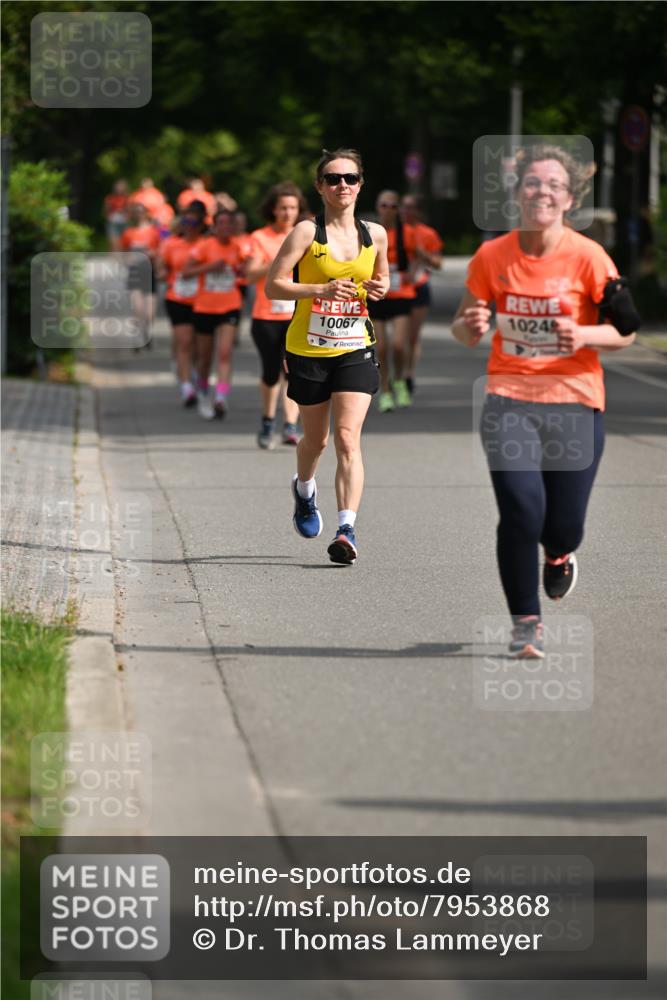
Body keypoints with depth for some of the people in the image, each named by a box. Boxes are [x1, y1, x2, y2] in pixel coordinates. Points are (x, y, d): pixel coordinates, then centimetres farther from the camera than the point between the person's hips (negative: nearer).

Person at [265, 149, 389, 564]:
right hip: (309, 349, -1)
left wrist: (380, 288, -2)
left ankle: (347, 529, -21)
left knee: (348, 439, -14)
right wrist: (322, 289, -22)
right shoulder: (307, 232, -8)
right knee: (316, 438, 15)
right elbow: (273, 284, -9)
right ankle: (304, 490, 49)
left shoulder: (375, 234, 4)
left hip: (356, 349, 1)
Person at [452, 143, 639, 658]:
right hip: (509, 399, 1)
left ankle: (558, 556, 41)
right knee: (522, 512, -14)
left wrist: (585, 336, -20)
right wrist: (471, 327, -13)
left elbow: (626, 331, -1)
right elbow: (465, 330, 10)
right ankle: (526, 623, 5)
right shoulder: (492, 256, -1)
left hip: (574, 402, -1)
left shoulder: (588, 257, -7)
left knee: (563, 527, 1)